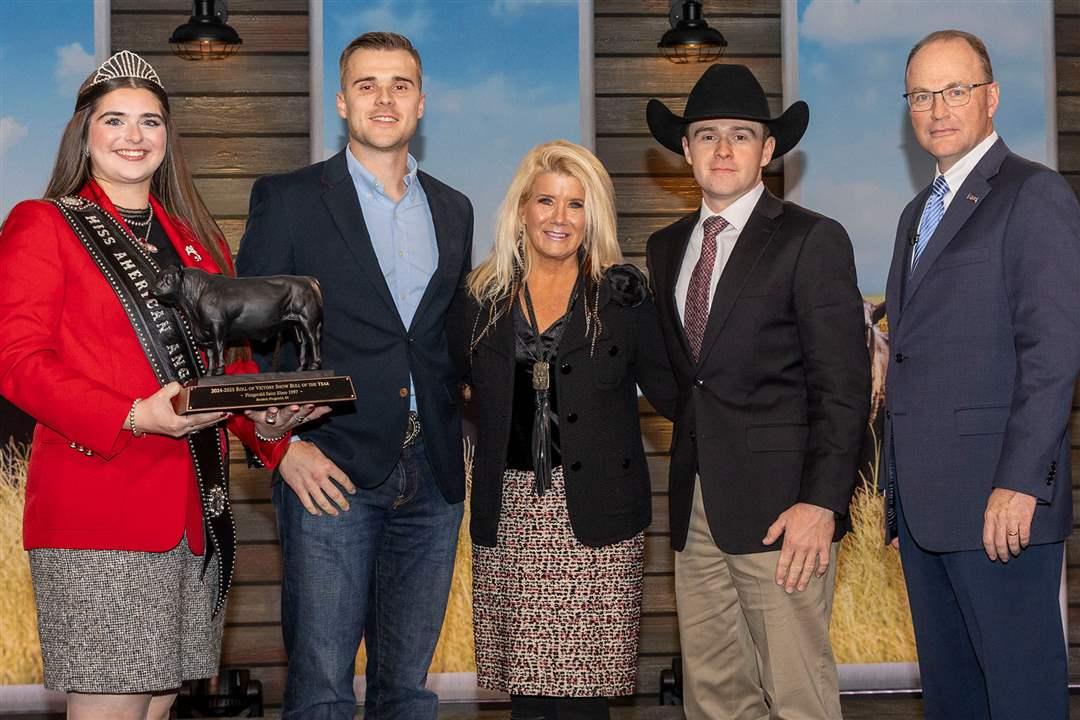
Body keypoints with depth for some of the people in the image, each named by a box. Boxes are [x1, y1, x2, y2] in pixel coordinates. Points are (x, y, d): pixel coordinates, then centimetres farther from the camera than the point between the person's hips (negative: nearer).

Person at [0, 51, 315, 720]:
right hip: (96, 507, -6)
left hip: (196, 507, 6)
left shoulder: (197, 238, 19)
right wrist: (133, 418, -21)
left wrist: (264, 422, -2)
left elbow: (232, 356, 20)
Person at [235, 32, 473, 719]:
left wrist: (455, 440, 8)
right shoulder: (288, 198, 2)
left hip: (432, 475, 4)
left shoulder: (453, 210, 14)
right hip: (331, 472, -4)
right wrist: (283, 445, -10)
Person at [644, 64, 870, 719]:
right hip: (694, 508, 6)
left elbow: (844, 387, -9)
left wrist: (821, 502, -17)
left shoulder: (813, 240, -4)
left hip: (781, 509, -6)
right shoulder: (667, 247, 16)